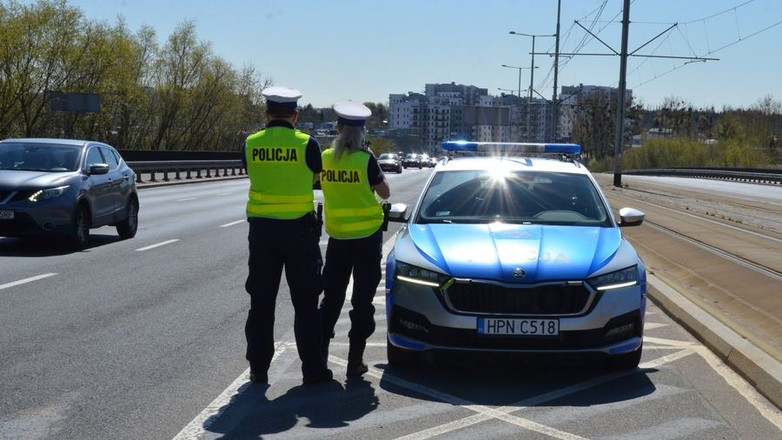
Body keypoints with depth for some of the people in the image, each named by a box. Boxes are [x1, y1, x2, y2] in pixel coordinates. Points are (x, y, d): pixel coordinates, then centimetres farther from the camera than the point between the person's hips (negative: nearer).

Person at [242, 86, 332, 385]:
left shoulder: (251, 144, -2)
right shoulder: (307, 144, -9)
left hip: (261, 229, 2)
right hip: (299, 229, -2)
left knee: (261, 302, 10)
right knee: (305, 304, 6)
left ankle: (258, 369, 14)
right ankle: (313, 369, 9)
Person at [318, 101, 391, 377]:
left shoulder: (326, 157, -2)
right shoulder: (365, 159, -13)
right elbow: (385, 193, -5)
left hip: (337, 235, 3)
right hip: (367, 234, -3)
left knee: (331, 297, 14)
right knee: (363, 299, 4)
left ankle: (319, 354, 11)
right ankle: (355, 361, 5)